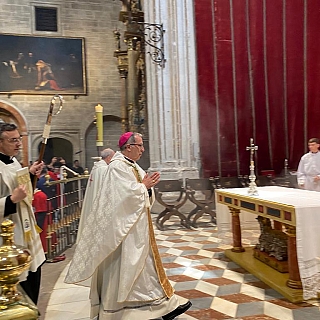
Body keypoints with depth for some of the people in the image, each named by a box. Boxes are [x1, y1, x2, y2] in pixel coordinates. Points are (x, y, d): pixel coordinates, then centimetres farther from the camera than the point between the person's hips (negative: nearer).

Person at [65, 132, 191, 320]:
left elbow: (144, 194, 13)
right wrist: (144, 186, -11)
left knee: (147, 264, 14)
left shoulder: (133, 166, 12)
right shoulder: (118, 167, -17)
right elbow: (128, 194, -27)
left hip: (138, 228, 10)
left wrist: (148, 186, -7)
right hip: (126, 228, -10)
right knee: (123, 267, 2)